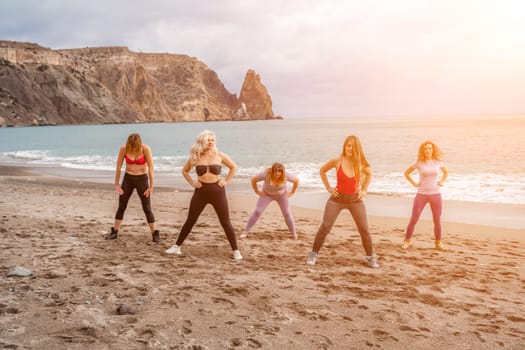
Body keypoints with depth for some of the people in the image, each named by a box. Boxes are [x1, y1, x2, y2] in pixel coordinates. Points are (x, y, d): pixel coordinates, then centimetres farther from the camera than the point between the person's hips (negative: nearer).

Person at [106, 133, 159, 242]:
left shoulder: (145, 149, -19)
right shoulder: (124, 148, -13)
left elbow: (150, 168, -16)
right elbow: (118, 167, -4)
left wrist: (151, 186, -15)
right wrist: (116, 184, -2)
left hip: (142, 179, -2)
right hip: (128, 179, 2)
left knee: (147, 208, -1)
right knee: (121, 206, 8)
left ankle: (155, 234, 6)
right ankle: (115, 232, 19)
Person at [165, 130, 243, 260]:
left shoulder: (220, 156, -3)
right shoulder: (195, 157, -1)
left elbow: (233, 167, 11)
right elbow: (185, 171, 14)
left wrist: (226, 181, 2)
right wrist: (192, 182, 2)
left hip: (217, 191, -1)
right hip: (201, 192, 1)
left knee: (226, 223, 0)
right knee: (190, 221, 6)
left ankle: (236, 251, 8)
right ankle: (176, 246, 19)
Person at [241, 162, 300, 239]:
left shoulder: (286, 175, -31)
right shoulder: (266, 174, -34)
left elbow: (296, 180, -13)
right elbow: (253, 180, -19)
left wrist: (292, 193, -10)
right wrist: (257, 191, -13)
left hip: (282, 195, 1)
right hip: (267, 194, -1)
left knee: (287, 213, -4)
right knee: (257, 211, -7)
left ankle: (294, 234, 11)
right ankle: (245, 231, 1)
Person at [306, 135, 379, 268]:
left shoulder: (361, 163, -8)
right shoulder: (337, 161, -14)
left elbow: (369, 174, 14)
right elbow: (322, 170, 4)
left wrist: (364, 190, 3)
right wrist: (328, 187, -3)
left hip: (355, 199, 2)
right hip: (337, 198, -2)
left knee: (364, 229, 3)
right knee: (325, 227, -6)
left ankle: (370, 257, 20)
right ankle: (313, 254, 8)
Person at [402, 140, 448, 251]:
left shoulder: (438, 162, 2)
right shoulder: (419, 163, -3)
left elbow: (446, 173, 22)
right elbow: (406, 173, 10)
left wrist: (441, 182, 7)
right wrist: (414, 183, 1)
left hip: (436, 194, 2)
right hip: (421, 194, -2)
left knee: (437, 220, 6)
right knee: (414, 219, -2)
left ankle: (438, 243, 19)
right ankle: (407, 241, 9)